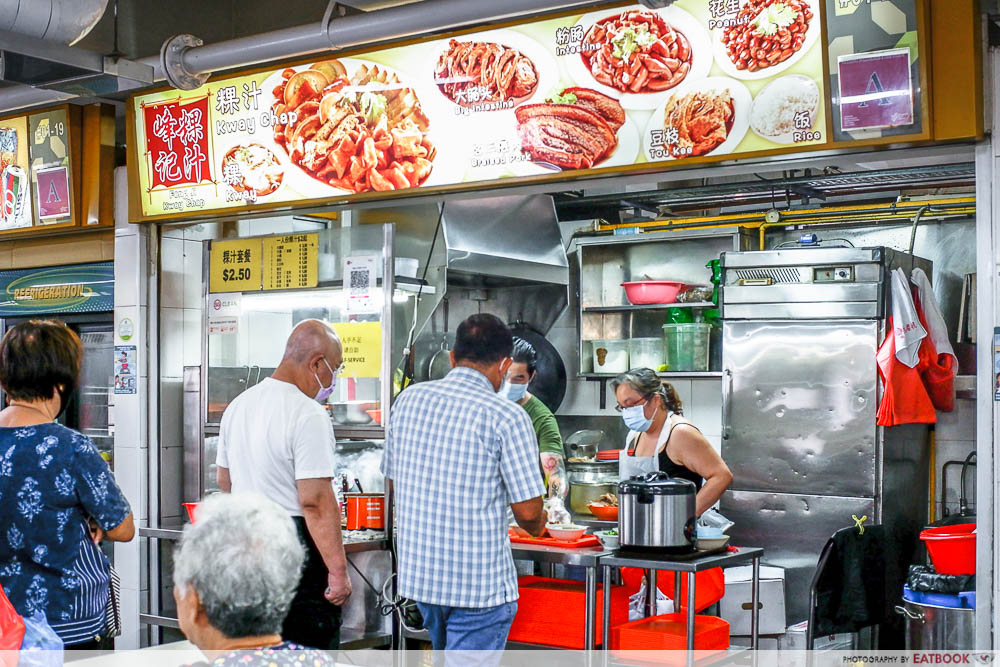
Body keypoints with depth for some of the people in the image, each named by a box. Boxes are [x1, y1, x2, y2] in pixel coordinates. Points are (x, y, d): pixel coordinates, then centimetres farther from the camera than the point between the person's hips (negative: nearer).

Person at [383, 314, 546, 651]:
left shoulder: (409, 399, 2)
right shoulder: (507, 417, -15)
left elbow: (393, 481, 12)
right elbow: (527, 511, -14)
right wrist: (537, 526, 9)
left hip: (416, 570, 6)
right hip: (480, 584, -6)